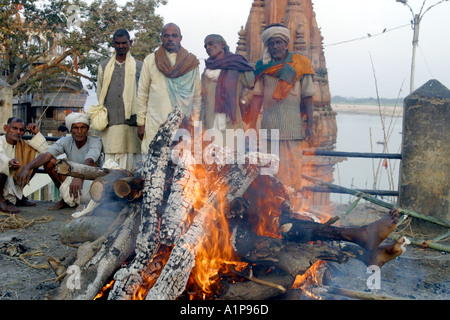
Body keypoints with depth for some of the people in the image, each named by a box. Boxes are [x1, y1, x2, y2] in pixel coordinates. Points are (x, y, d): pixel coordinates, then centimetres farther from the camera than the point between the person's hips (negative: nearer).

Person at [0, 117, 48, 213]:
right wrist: (9, 161, -57)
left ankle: (17, 195, 3)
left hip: (12, 184, 6)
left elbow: (45, 152, -1)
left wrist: (36, 134, -7)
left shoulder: (21, 145, 6)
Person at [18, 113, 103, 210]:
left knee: (93, 165, -35)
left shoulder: (95, 142, -19)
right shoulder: (66, 141, -9)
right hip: (71, 179, 4)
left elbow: (89, 162, -41)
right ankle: (67, 198, -2)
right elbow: (46, 155, -25)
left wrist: (79, 178, -63)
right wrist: (27, 168, -44)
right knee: (49, 162, -16)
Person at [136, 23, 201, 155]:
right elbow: (142, 93, 10)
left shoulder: (191, 62, 11)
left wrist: (195, 122, 7)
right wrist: (141, 123, 5)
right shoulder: (150, 60, 10)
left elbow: (197, 95, 13)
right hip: (155, 123, 0)